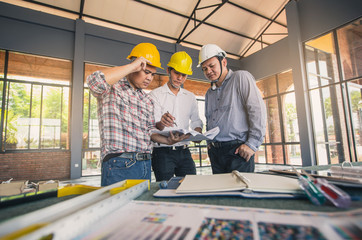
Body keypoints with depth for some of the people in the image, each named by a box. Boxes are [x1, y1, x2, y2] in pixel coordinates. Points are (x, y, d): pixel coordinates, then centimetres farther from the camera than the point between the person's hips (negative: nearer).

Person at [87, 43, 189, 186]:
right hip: (119, 164, -6)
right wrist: (132, 66, -17)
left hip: (146, 164, 7)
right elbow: (95, 80, -25)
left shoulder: (146, 99, 18)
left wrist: (167, 140, -1)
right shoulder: (112, 87, -1)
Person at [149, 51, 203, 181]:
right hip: (163, 152, -4)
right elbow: (153, 126, -10)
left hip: (184, 152, 4)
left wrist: (197, 134, -6)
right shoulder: (155, 94, -2)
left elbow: (196, 120, 15)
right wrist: (161, 123, -33)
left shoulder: (190, 97, 13)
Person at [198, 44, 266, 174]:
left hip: (238, 150, -6)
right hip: (215, 153, 6)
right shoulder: (209, 93, 20)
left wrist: (252, 143, -16)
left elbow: (257, 109, -11)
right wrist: (209, 142, 12)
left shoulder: (241, 78, -1)